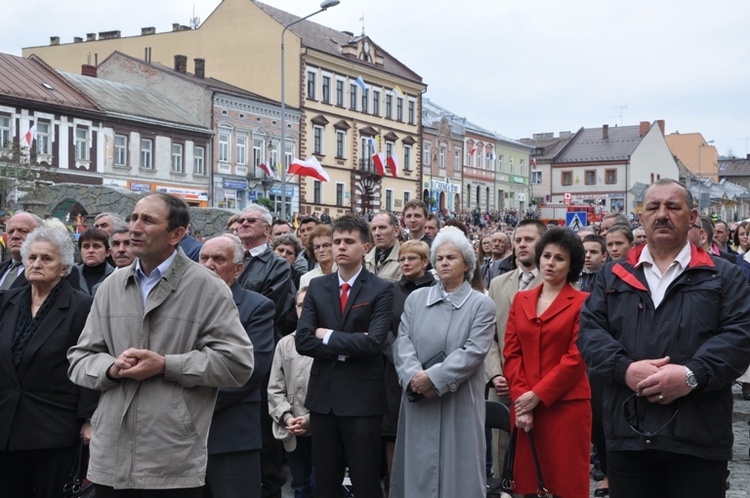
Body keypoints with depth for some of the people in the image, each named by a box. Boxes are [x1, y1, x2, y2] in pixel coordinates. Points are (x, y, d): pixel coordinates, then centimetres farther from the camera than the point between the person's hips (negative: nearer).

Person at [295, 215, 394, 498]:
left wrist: (328, 336, -11)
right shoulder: (317, 287, 7)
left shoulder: (381, 290, -5)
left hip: (362, 397, -4)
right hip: (322, 395, 4)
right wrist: (346, 348, -12)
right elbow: (302, 341, -3)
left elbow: (373, 342, -18)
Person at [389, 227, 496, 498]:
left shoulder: (482, 304, 0)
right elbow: (402, 341, 0)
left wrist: (433, 378, -18)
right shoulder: (416, 299, 10)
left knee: (458, 471, 3)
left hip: (460, 404, -3)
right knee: (418, 469, 7)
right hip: (418, 403, 3)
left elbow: (473, 351, -11)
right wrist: (415, 376, -18)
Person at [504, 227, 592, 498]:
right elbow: (511, 353, 7)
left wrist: (537, 395, -12)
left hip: (566, 405, -4)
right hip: (524, 406, 4)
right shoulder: (521, 300, 12)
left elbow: (576, 358, -9)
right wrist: (520, 398, -6)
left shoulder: (582, 303, -2)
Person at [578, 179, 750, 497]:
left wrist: (692, 375, -19)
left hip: (698, 437, -2)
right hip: (627, 434, 2)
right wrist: (625, 368, -13)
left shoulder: (723, 276, 9)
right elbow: (590, 331, 5)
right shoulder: (613, 276, 15)